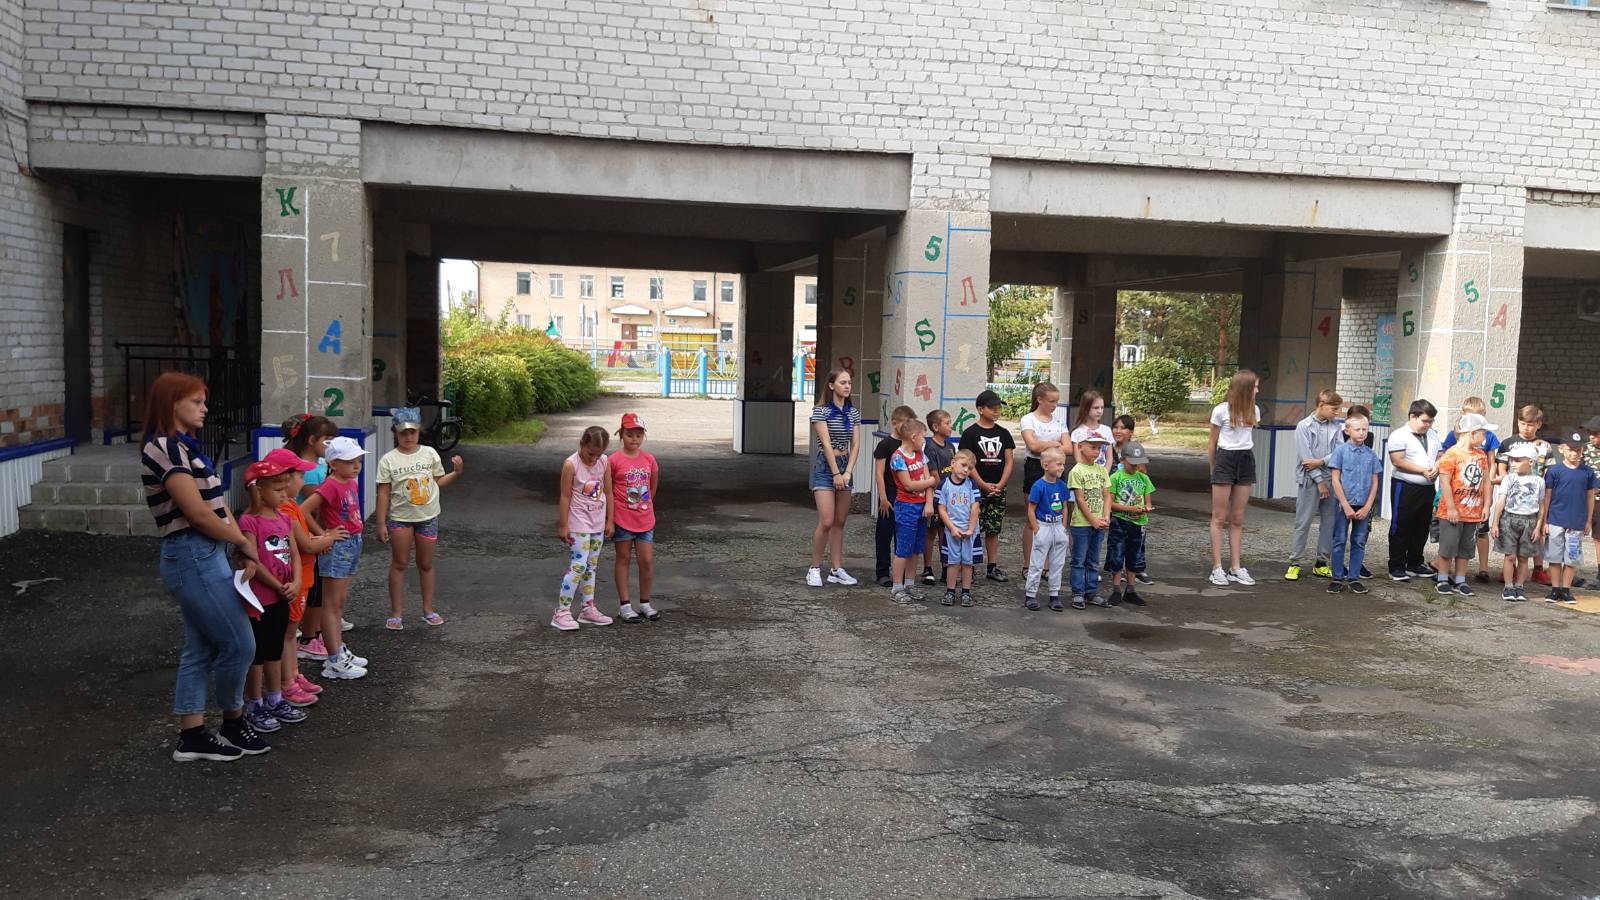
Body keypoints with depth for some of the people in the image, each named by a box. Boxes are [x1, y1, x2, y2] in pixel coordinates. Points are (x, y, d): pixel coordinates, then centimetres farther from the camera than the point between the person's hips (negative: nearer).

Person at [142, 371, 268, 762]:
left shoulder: (185, 448, 15)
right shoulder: (165, 448, -15)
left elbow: (219, 506, 11)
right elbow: (198, 514, -18)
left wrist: (245, 550, 2)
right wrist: (244, 542, -5)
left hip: (204, 556, 10)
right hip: (192, 557, -10)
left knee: (201, 649, 13)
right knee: (239, 644, -2)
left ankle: (192, 736, 20)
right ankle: (233, 722, 17)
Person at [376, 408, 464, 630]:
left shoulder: (429, 453, 0)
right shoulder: (389, 460, -7)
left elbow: (439, 480, 9)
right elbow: (383, 493, -6)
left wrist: (456, 473, -10)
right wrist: (381, 524, -8)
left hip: (428, 517, 2)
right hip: (400, 518, -2)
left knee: (425, 564, 12)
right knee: (399, 564, 4)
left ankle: (428, 609, 23)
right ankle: (395, 613, 12)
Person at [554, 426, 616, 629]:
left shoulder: (604, 462, -1)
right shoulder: (571, 464, -15)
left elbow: (608, 492, 7)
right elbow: (565, 496, -12)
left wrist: (609, 521, 8)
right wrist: (563, 525, -10)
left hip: (598, 523, 6)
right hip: (579, 523, -6)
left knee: (591, 566, 12)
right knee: (578, 565, -12)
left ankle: (588, 609, 21)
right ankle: (561, 613, -8)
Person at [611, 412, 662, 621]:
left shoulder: (649, 459, 2)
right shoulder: (614, 460, -9)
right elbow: (607, 489, -2)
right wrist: (609, 519, -1)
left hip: (645, 519, 3)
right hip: (622, 519, -3)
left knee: (647, 561, 2)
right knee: (623, 559, 7)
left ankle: (645, 604, 17)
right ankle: (624, 605, 14)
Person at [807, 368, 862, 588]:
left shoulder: (853, 413, 9)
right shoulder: (821, 411, -7)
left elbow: (854, 445, 4)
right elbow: (826, 443, -12)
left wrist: (847, 472, -7)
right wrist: (836, 473, -15)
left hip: (845, 465, 6)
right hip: (825, 465, -6)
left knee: (840, 522, 7)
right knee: (826, 522, -12)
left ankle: (837, 570, 12)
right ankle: (814, 569, 0)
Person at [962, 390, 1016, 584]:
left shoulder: (1003, 433, 9)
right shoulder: (970, 433, -4)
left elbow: (1008, 461, 7)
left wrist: (1000, 484, -6)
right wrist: (983, 485, -14)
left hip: (998, 488, 4)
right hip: (976, 488, -4)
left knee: (994, 529, 9)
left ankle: (993, 567, 16)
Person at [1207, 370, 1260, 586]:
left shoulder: (1254, 410, 6)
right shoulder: (1221, 410, -7)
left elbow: (1251, 436, 14)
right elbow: (1212, 443, 2)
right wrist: (1212, 469, 7)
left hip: (1246, 461, 4)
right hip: (1225, 459, -4)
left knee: (1237, 519, 9)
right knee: (1219, 518, 1)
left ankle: (1236, 568, 12)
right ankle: (1217, 568, 4)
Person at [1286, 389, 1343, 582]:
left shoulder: (1335, 427, 7)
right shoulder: (1304, 426, -3)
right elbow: (1306, 457, -8)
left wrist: (1321, 461, -15)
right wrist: (1319, 481, -10)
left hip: (1331, 480, 4)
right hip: (1310, 481, -4)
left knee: (1329, 523, 7)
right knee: (1303, 523, -1)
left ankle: (1321, 563, 16)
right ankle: (1294, 563, 5)